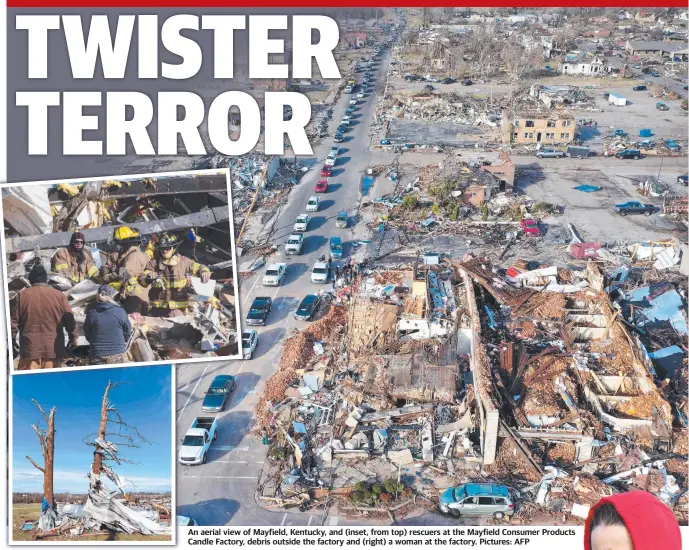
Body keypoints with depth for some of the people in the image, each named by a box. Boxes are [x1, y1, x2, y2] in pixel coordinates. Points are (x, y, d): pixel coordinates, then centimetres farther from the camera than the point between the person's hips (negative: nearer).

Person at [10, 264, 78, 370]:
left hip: (29, 350, -1)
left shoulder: (21, 296, 1)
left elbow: (13, 322, 4)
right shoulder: (59, 295, 1)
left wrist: (12, 341, 16)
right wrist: (73, 338, 16)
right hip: (53, 349, 1)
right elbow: (70, 321, 3)